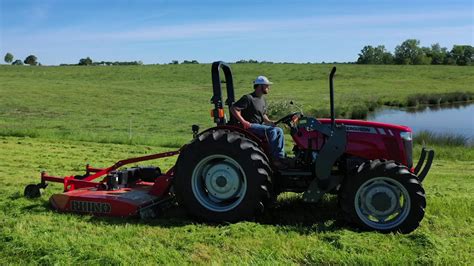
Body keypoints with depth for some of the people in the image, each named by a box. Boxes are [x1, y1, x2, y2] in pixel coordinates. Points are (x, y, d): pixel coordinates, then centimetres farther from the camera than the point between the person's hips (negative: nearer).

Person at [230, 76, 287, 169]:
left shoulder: (263, 100, 17)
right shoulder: (248, 98, -11)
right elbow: (233, 109, -17)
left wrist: (269, 121, 4)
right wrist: (243, 122, -22)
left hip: (259, 126, 9)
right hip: (250, 126, -8)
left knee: (279, 131, -11)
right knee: (271, 130, -27)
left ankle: (280, 157, -14)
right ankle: (275, 159, -24)